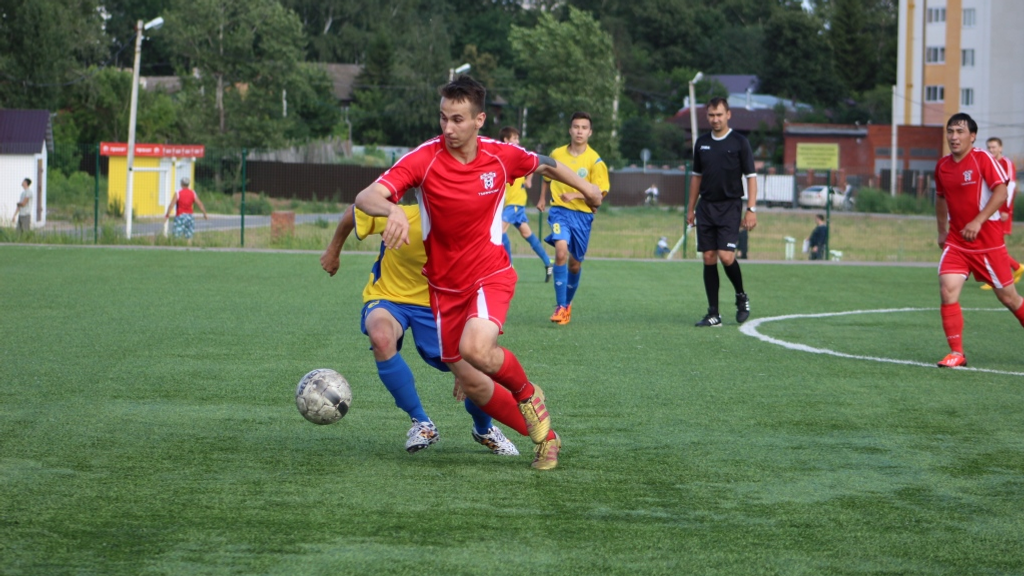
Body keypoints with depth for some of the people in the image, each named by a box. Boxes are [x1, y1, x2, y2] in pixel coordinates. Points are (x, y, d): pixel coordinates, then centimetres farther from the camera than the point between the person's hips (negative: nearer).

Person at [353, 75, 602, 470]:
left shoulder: (502, 156, -11)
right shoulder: (424, 159, -16)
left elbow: (545, 165, 13)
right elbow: (365, 198, -28)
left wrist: (587, 188, 29)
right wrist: (393, 211, -50)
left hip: (491, 274, -2)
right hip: (444, 285, 2)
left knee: (476, 348, -31)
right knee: (472, 385, 5)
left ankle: (528, 395, 0)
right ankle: (544, 436, 26)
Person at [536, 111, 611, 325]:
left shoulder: (595, 161, -5)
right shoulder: (557, 154, 2)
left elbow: (600, 193, -9)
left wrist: (575, 195, -20)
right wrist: (542, 199, 20)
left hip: (583, 213, 0)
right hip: (560, 211, 0)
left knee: (575, 263, 10)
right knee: (561, 252, -23)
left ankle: (568, 303, 35)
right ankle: (560, 307, -20)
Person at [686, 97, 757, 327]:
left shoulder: (739, 142, -3)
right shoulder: (702, 143, 10)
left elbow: (751, 176, -3)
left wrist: (752, 209, -11)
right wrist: (691, 208, 16)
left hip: (730, 207, -4)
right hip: (706, 207, 4)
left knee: (726, 256, -15)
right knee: (709, 258, 1)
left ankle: (741, 296, 12)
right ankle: (713, 314, 4)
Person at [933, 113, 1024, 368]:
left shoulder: (983, 159, -11)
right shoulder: (942, 166, 6)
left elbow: (1001, 192, -19)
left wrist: (978, 222, -26)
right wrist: (942, 231, 20)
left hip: (988, 241, -4)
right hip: (956, 242, 4)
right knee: (948, 290, -14)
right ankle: (957, 353, -8)